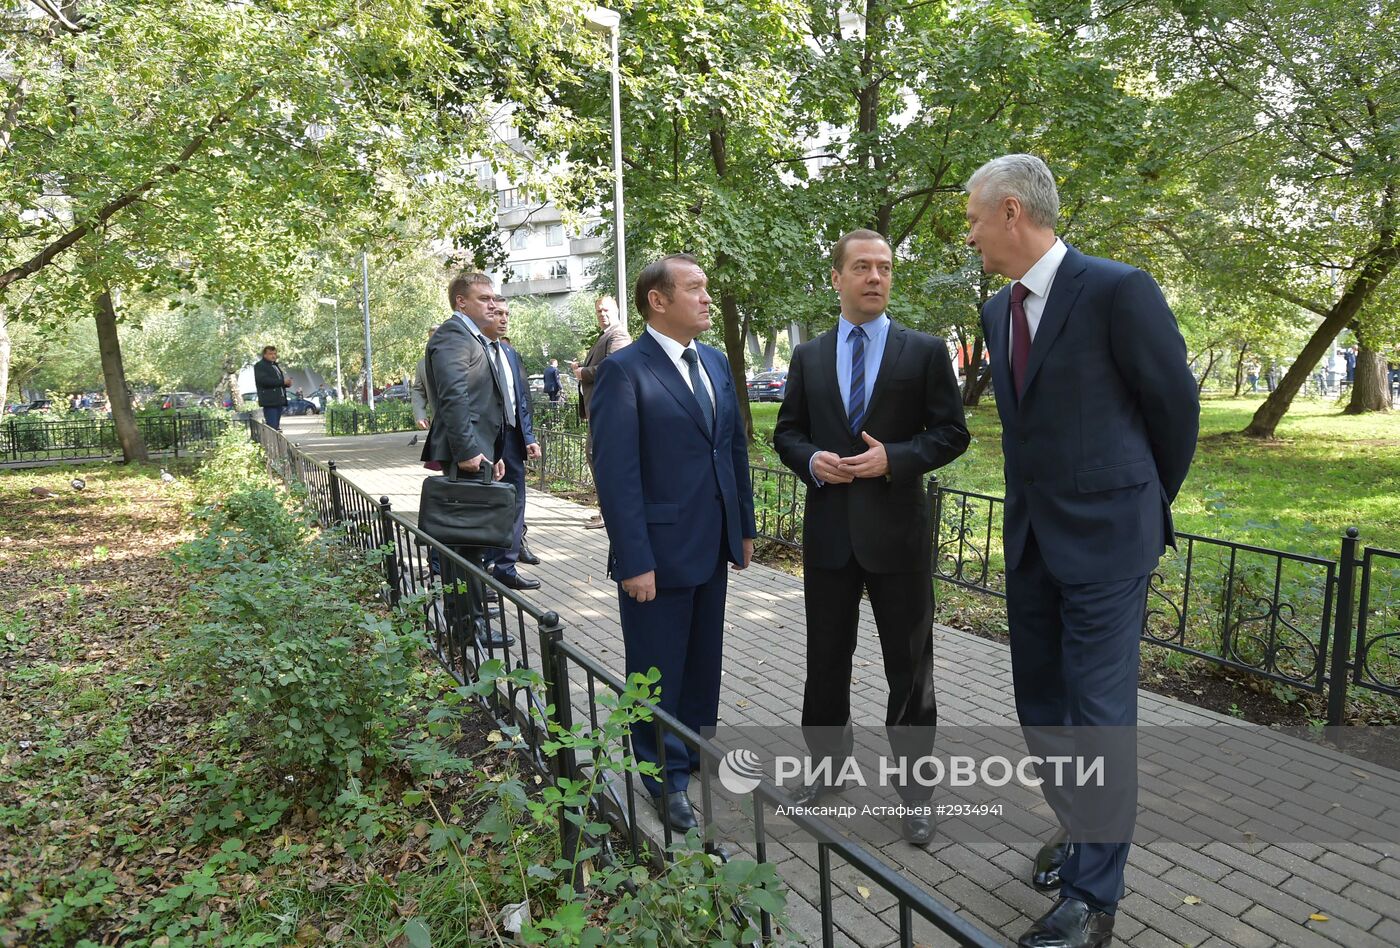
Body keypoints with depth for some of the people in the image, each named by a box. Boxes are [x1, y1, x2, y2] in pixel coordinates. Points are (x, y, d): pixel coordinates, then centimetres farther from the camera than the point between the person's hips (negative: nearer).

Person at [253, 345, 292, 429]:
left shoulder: (275, 365, 24)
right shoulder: (259, 365, -3)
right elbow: (264, 380, -18)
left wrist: (287, 383, 8)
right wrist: (282, 382, -19)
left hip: (279, 400, 8)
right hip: (269, 401, -8)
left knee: (277, 427, 7)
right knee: (272, 427, -15)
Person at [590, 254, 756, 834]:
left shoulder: (715, 362, 9)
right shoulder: (623, 370, -13)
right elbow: (616, 473, -17)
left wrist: (744, 526, 12)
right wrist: (635, 562, -19)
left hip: (713, 547, 7)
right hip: (659, 552, -7)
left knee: (704, 662, 20)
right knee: (658, 673, 10)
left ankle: (698, 753, 41)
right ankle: (667, 780, 29)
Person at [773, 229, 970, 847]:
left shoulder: (925, 351, 0)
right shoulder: (808, 356, 7)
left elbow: (952, 432, -2)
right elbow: (786, 432, 10)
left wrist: (894, 458, -18)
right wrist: (812, 460, -11)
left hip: (898, 527, -2)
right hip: (828, 528, 3)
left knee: (909, 664, 8)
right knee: (825, 657, 15)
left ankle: (914, 787, 26)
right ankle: (827, 762, 36)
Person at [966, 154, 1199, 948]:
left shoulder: (1118, 290, -15)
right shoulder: (999, 310, 8)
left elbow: (1177, 406, -6)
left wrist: (1149, 506, 6)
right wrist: (1036, 507, 17)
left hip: (1106, 536, -7)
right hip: (1031, 535, 7)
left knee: (1100, 713, 1)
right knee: (1042, 702, 16)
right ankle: (1080, 828, 38)